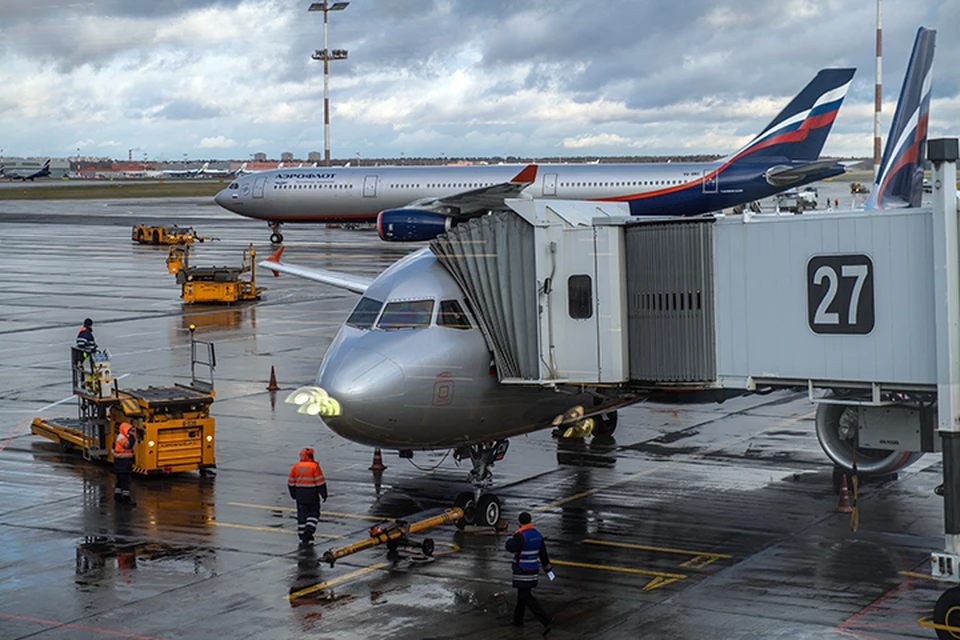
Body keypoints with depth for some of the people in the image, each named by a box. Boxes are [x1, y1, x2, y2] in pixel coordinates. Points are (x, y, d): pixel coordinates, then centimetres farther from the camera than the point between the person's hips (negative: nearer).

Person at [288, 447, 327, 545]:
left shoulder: (295, 467, 3)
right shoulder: (314, 466, -11)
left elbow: (291, 483, 8)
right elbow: (320, 482, -11)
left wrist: (293, 494, 21)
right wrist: (324, 494, -2)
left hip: (300, 494, 4)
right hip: (312, 493, -4)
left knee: (301, 515, 10)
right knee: (313, 512, 12)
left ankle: (303, 537, 12)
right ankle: (309, 530, -7)